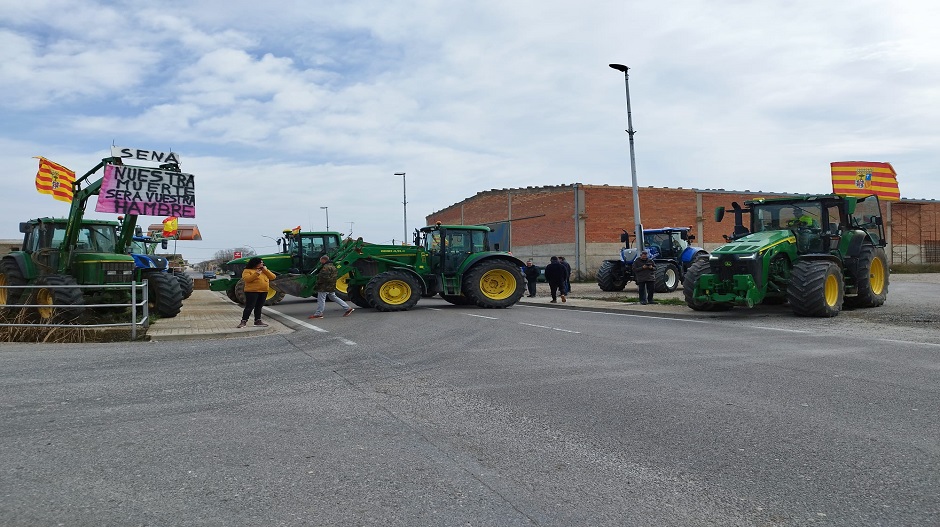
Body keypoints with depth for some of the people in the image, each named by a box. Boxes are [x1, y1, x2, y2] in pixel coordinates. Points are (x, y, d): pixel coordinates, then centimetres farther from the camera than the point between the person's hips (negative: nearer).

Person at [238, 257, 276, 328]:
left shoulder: (264, 271, 17)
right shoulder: (247, 271, -1)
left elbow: (273, 277, 9)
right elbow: (246, 279, -16)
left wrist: (266, 271, -4)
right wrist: (256, 274, -21)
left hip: (263, 292, 6)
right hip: (252, 292, -6)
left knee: (259, 307, 10)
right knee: (249, 307, -9)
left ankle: (258, 321, 16)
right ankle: (243, 321, -6)